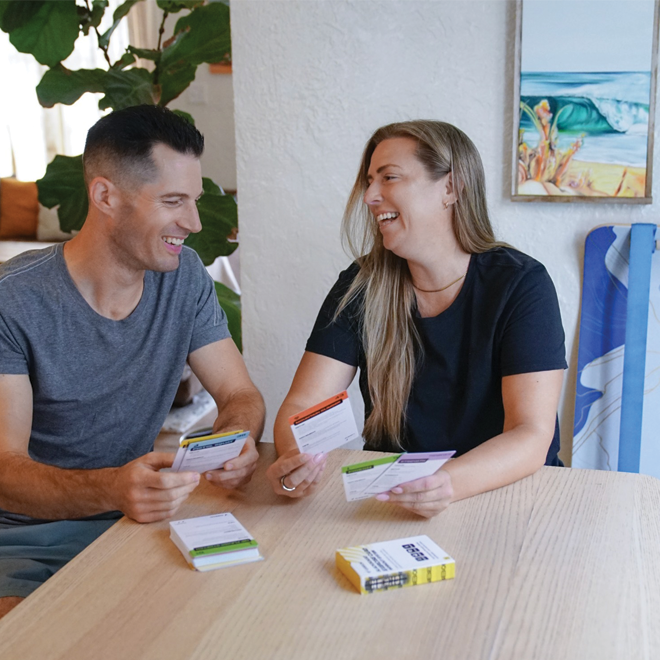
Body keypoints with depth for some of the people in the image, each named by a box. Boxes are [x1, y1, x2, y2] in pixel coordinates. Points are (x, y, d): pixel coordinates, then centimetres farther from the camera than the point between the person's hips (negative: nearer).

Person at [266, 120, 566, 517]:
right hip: (387, 495, 2)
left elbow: (531, 437, -20)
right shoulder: (362, 286, -2)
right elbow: (302, 406, -6)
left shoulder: (521, 285, -11)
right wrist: (294, 458, -30)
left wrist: (448, 484, -39)